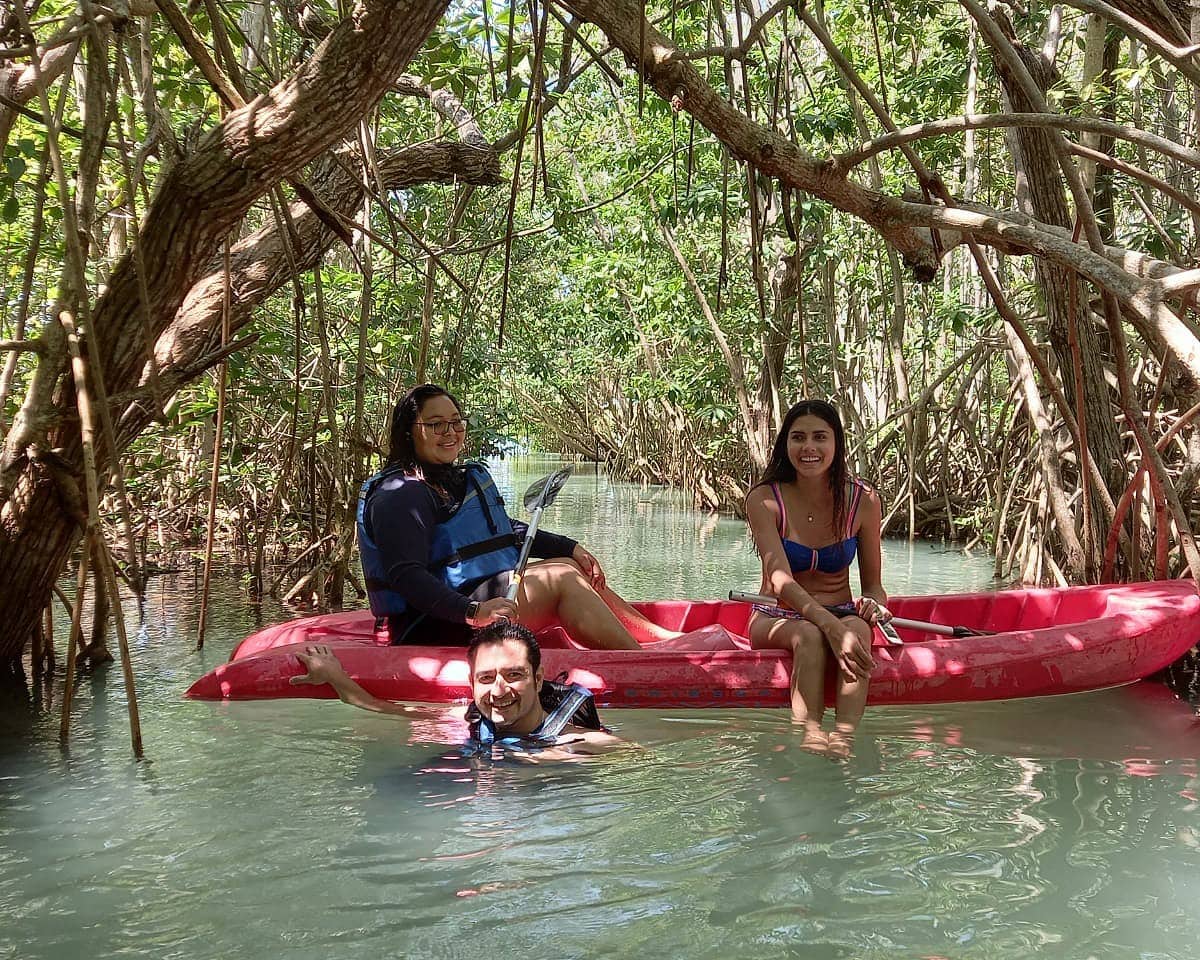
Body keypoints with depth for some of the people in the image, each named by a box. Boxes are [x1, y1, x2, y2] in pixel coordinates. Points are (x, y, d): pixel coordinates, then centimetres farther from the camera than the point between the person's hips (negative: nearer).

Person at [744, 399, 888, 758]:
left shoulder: (863, 500, -3)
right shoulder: (764, 499, -11)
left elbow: (873, 584, 3)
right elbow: (781, 578, -24)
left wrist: (874, 604, -22)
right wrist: (830, 625, -39)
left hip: (840, 616, 2)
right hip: (777, 620, -1)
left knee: (857, 631, -34)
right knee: (810, 636, -36)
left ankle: (844, 738, -52)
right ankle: (810, 736, -50)